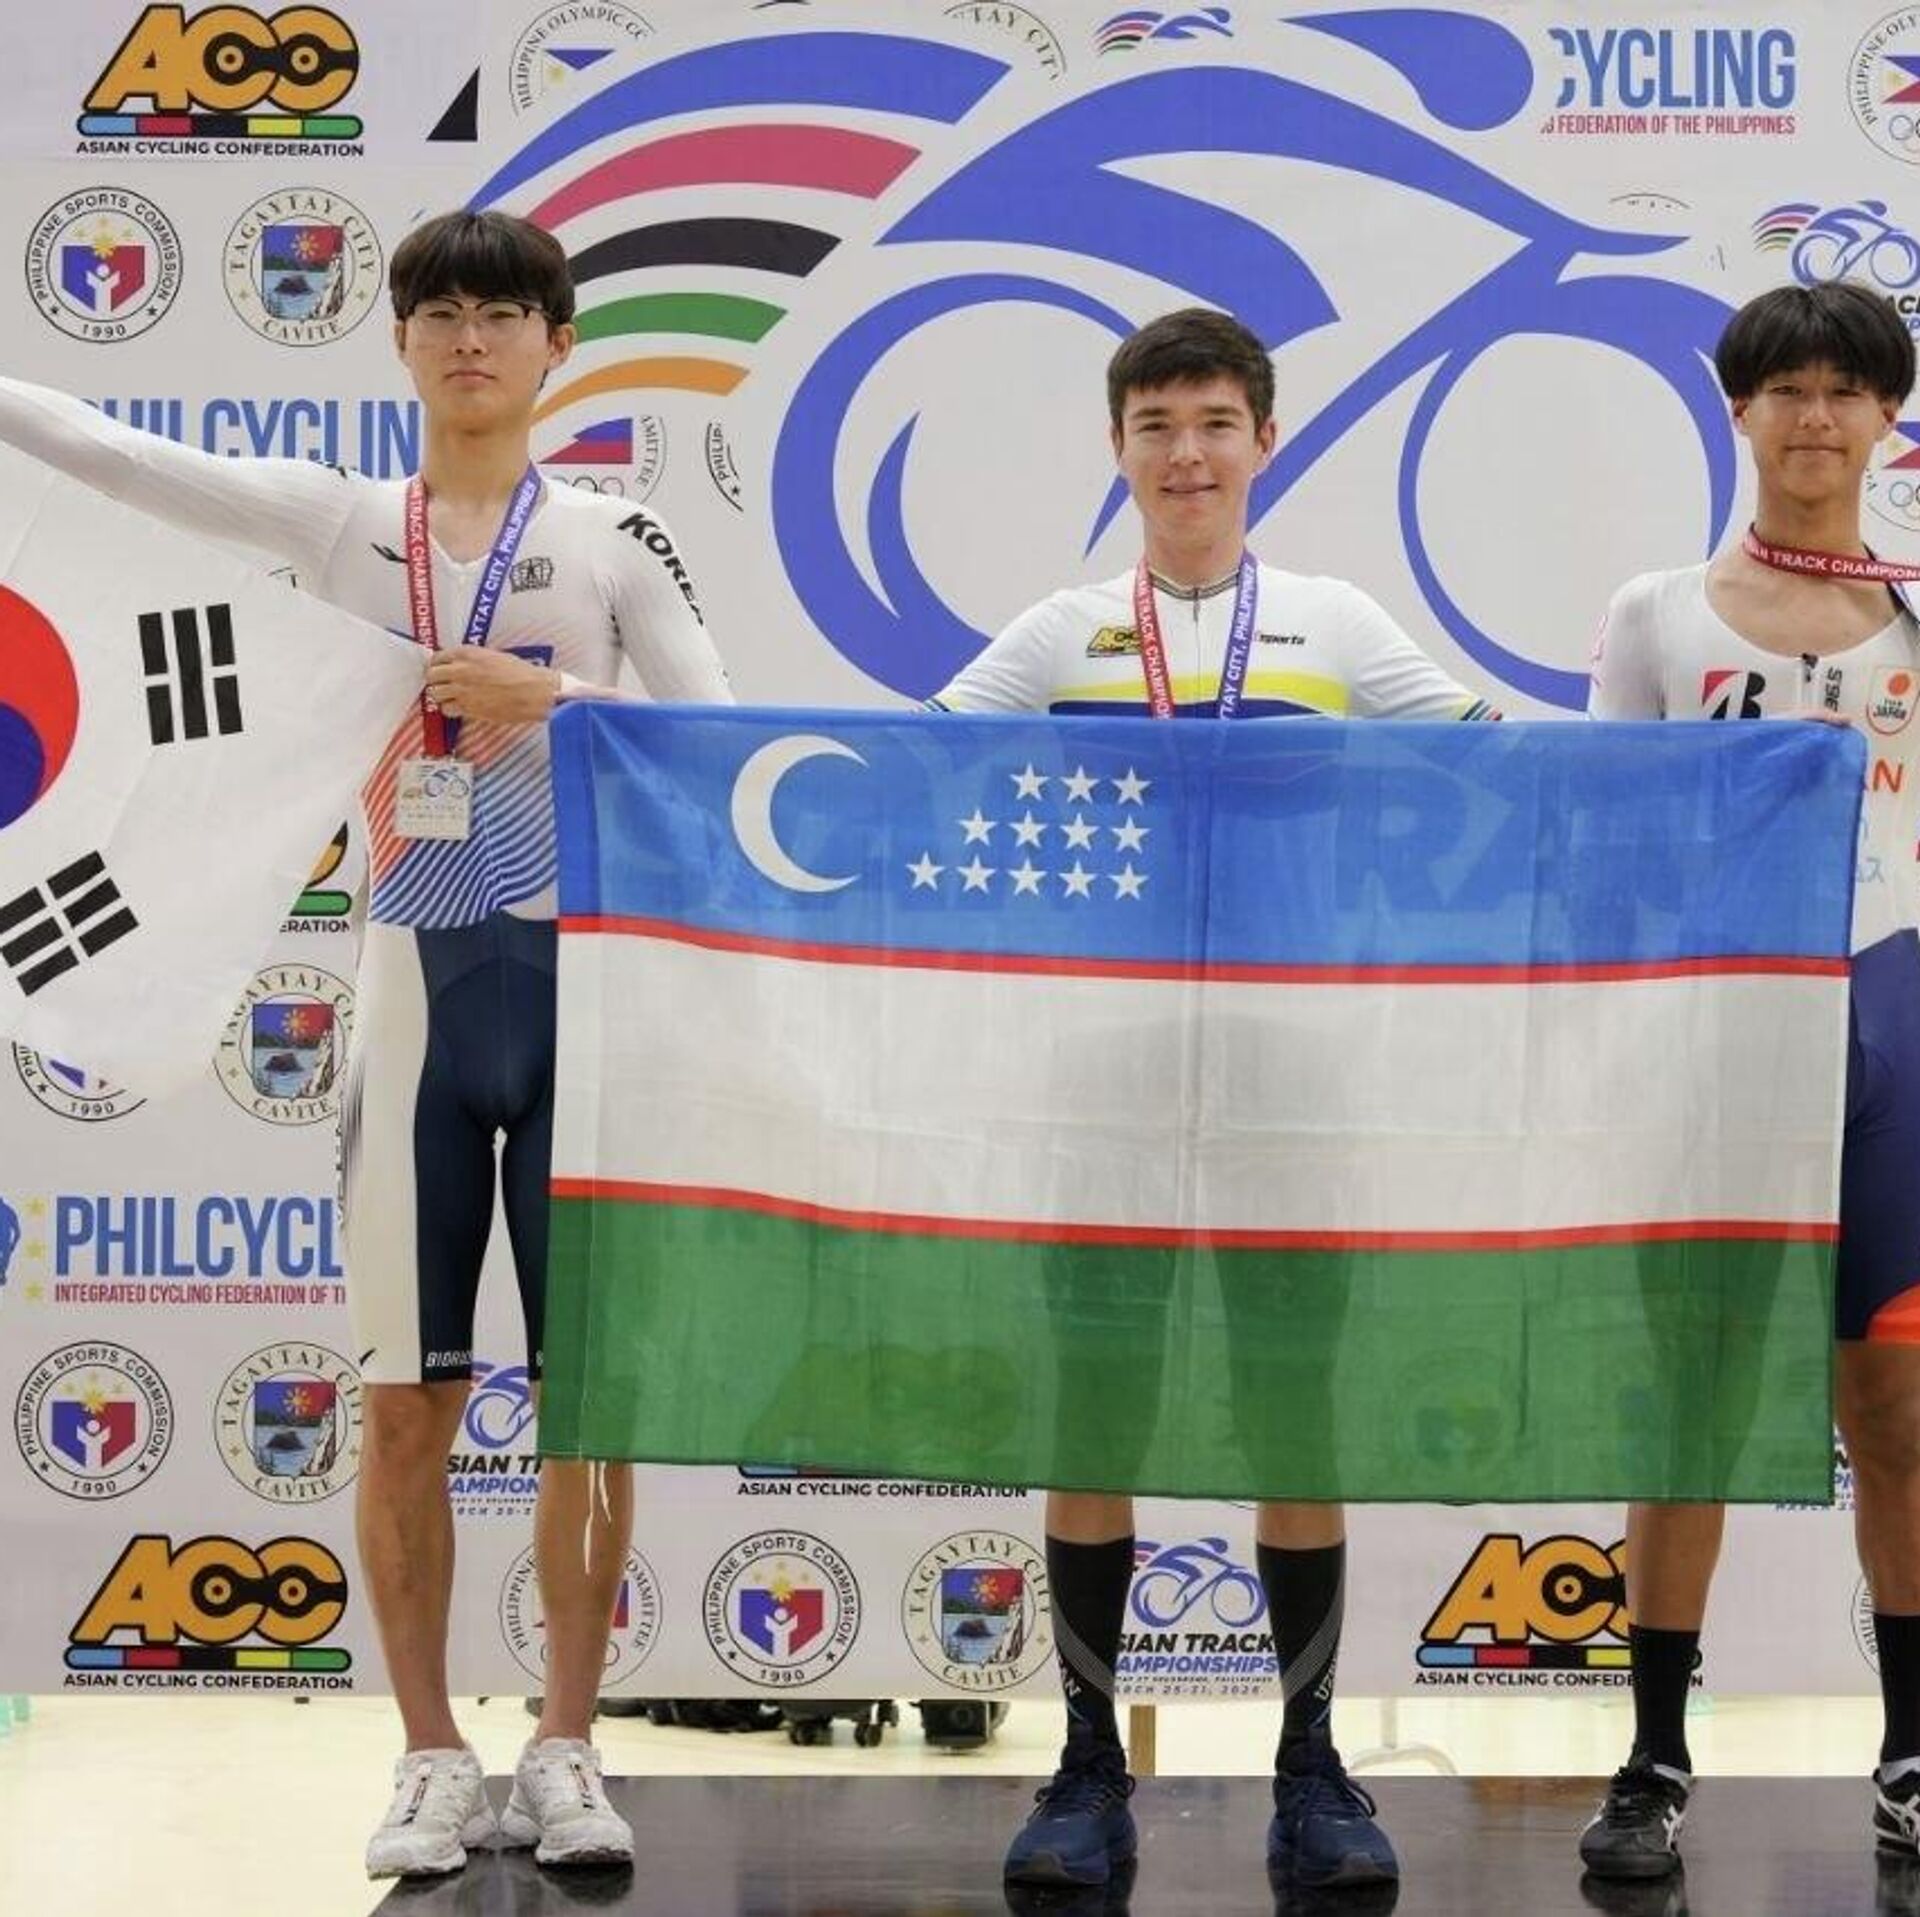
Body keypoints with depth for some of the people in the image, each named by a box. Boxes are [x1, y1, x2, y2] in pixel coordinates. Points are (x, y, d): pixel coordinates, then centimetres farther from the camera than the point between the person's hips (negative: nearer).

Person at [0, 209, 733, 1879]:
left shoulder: (616, 539, 3)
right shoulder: (338, 520, 6)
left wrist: (558, 700, -15)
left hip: (580, 983, -1)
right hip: (419, 987, 1)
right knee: (408, 1400, 3)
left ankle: (566, 1751, 13)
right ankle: (433, 1759, 14)